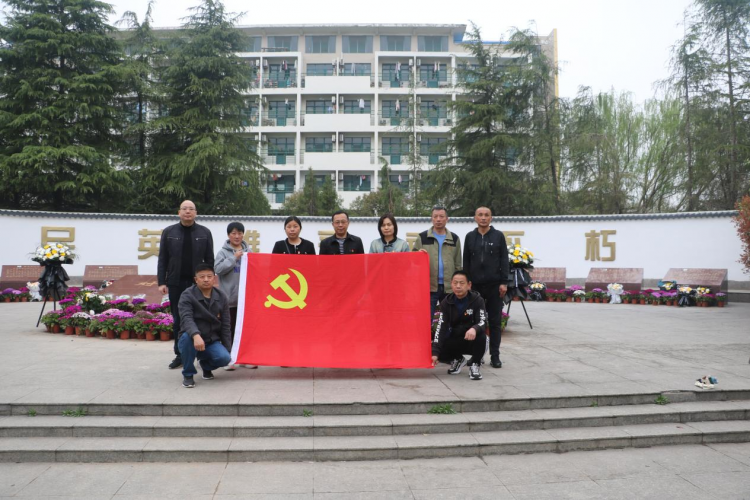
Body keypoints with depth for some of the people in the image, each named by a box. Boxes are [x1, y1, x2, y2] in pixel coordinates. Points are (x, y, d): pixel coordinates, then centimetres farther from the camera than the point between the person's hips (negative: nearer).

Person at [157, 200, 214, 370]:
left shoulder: (204, 232, 3)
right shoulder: (169, 232, 5)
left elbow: (209, 260, 4)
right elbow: (162, 260, 5)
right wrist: (161, 282, -2)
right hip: (175, 284, 1)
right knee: (178, 320, 7)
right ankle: (179, 355, 16)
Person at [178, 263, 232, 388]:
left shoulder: (222, 297, 1)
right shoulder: (187, 296, -10)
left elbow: (225, 326, 4)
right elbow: (187, 319, -27)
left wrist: (228, 350, 1)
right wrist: (196, 335, -47)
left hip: (212, 341, 2)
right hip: (192, 339, -2)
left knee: (224, 358, -27)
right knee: (188, 336, -37)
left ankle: (206, 365, 13)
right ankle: (188, 374, -13)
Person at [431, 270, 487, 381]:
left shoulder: (477, 300, -13)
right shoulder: (446, 302, -8)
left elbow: (483, 322, -26)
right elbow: (441, 328, -16)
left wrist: (474, 329, -52)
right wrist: (435, 352, -28)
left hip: (473, 341, -3)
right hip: (455, 340, 3)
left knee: (481, 335, -36)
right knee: (440, 352, -22)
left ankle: (475, 364, -9)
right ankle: (457, 360, 11)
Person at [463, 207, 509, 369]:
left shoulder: (498, 236, 4)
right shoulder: (470, 237, 8)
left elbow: (504, 260, 1)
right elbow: (466, 262, 9)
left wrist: (504, 282, -6)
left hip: (494, 285, -1)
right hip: (475, 285, 1)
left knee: (494, 321, 3)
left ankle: (495, 356, 11)